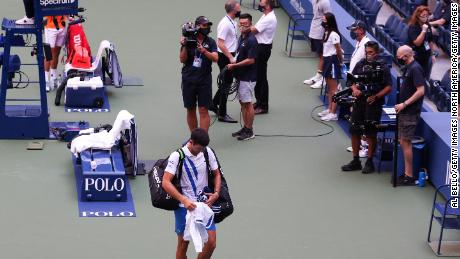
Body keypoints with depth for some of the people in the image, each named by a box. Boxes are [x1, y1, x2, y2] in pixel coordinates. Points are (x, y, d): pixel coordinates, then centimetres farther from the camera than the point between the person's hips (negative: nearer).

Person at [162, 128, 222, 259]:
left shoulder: (207, 152, 0)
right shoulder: (177, 156, -13)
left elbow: (216, 174, 14)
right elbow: (165, 183, -20)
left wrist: (216, 194, -4)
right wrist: (184, 200, -30)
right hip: (184, 206, -4)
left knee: (211, 243, -3)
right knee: (183, 245, 4)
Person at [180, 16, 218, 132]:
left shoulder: (210, 42, 2)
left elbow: (215, 58, -12)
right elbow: (182, 60, -1)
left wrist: (204, 51, -28)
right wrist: (184, 46, -16)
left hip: (204, 80, -1)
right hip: (189, 80, 1)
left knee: (203, 110, -6)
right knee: (190, 110, 9)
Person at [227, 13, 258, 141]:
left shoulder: (251, 40, -18)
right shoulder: (241, 37, 11)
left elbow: (250, 60, -21)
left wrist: (234, 65, -17)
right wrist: (233, 63, 7)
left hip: (248, 77, -9)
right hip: (240, 76, 9)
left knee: (247, 103, -2)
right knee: (242, 102, 14)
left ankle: (249, 131, 5)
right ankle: (245, 127, 23)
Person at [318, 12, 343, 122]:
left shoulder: (333, 35, -19)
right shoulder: (327, 33, 10)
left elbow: (339, 51, -16)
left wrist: (340, 62, -6)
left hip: (333, 61, -10)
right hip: (327, 60, 10)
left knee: (333, 89, -7)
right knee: (329, 87, 19)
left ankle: (333, 113, -6)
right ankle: (329, 108, 30)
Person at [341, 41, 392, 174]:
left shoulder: (383, 67, -5)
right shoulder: (360, 64, 7)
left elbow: (388, 87, -8)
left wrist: (376, 97, -19)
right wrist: (355, 89, -9)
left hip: (373, 104, -4)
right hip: (359, 102, 4)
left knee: (371, 134, 2)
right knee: (355, 131, 7)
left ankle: (369, 162, 14)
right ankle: (355, 161, 19)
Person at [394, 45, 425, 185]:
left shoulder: (415, 69, -17)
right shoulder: (408, 68, 13)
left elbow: (421, 91, -23)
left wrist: (404, 104, -21)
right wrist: (401, 105, 14)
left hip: (410, 112, -10)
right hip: (404, 112, 10)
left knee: (405, 142, -6)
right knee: (403, 142, 13)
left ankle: (409, 176, 0)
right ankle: (407, 173, 21)